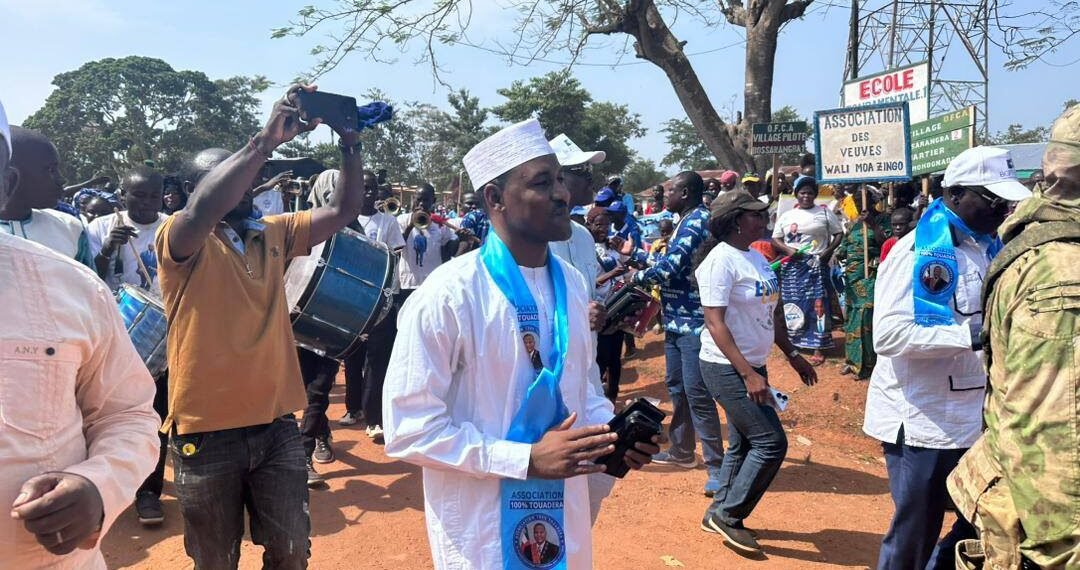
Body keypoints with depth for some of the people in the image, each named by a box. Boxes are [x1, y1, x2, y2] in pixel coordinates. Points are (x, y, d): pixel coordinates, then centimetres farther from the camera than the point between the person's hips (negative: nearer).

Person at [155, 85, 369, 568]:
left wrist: (349, 143, -9)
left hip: (276, 425, 4)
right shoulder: (178, 239, -8)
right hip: (207, 433, -4)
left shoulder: (274, 233, 7)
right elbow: (205, 209, -30)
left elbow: (343, 211, 4)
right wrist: (267, 139, -33)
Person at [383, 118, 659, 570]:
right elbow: (409, 429, -18)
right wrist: (526, 458, -22)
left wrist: (612, 433, -5)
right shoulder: (447, 296, -19)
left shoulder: (572, 284, 1)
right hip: (479, 531, -6)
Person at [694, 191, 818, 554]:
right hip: (727, 368, -9)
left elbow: (771, 311, 18)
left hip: (752, 365, 9)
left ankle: (720, 514, 29)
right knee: (771, 442, -7)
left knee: (744, 444, 15)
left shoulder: (756, 257, 8)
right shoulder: (721, 260, -18)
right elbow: (714, 323, -22)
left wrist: (792, 355, 18)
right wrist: (748, 374, -25)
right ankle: (728, 514, 8)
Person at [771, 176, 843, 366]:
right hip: (792, 267, 2)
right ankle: (794, 343, 18)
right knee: (793, 305, 5)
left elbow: (839, 233, 6)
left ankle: (818, 348, 2)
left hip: (816, 266, -2)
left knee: (818, 305, -3)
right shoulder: (786, 216, 8)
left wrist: (829, 251, -10)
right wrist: (788, 250, -10)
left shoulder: (825, 213, 5)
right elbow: (775, 239, 9)